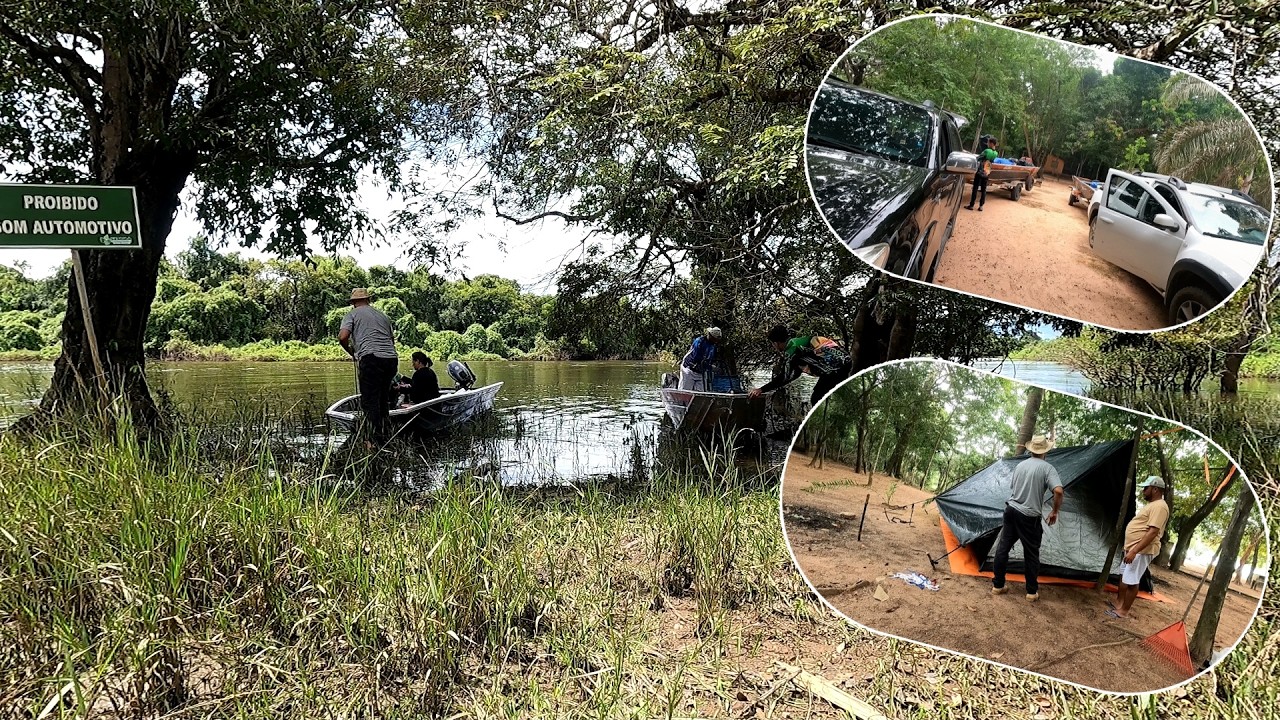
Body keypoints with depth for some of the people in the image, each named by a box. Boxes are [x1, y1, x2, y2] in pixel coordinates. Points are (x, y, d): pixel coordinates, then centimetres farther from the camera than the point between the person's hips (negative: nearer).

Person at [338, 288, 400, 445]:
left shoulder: (352, 314, 10)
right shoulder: (383, 315, 25)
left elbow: (343, 337, -4)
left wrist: (352, 353, 11)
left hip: (370, 358, -5)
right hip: (391, 358, 5)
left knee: (369, 401, -1)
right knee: (383, 398, 18)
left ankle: (377, 440, -5)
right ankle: (384, 434, 22)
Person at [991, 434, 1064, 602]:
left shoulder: (1020, 465, 9)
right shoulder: (1047, 468, -8)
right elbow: (1058, 491, -20)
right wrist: (1055, 511, -6)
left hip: (1011, 510, 5)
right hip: (1029, 517, -5)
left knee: (1003, 548, 10)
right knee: (1031, 554, 8)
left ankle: (997, 586, 17)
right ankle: (1032, 592, 17)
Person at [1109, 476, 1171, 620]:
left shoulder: (1159, 506, -20)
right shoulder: (1151, 504, 16)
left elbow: (1153, 532, -27)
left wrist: (1134, 551, -30)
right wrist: (1131, 549, 27)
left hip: (1142, 551, -11)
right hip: (1134, 549, 11)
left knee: (1131, 581, -4)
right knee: (1123, 576, 19)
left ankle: (1124, 611, 4)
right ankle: (1119, 602, 31)